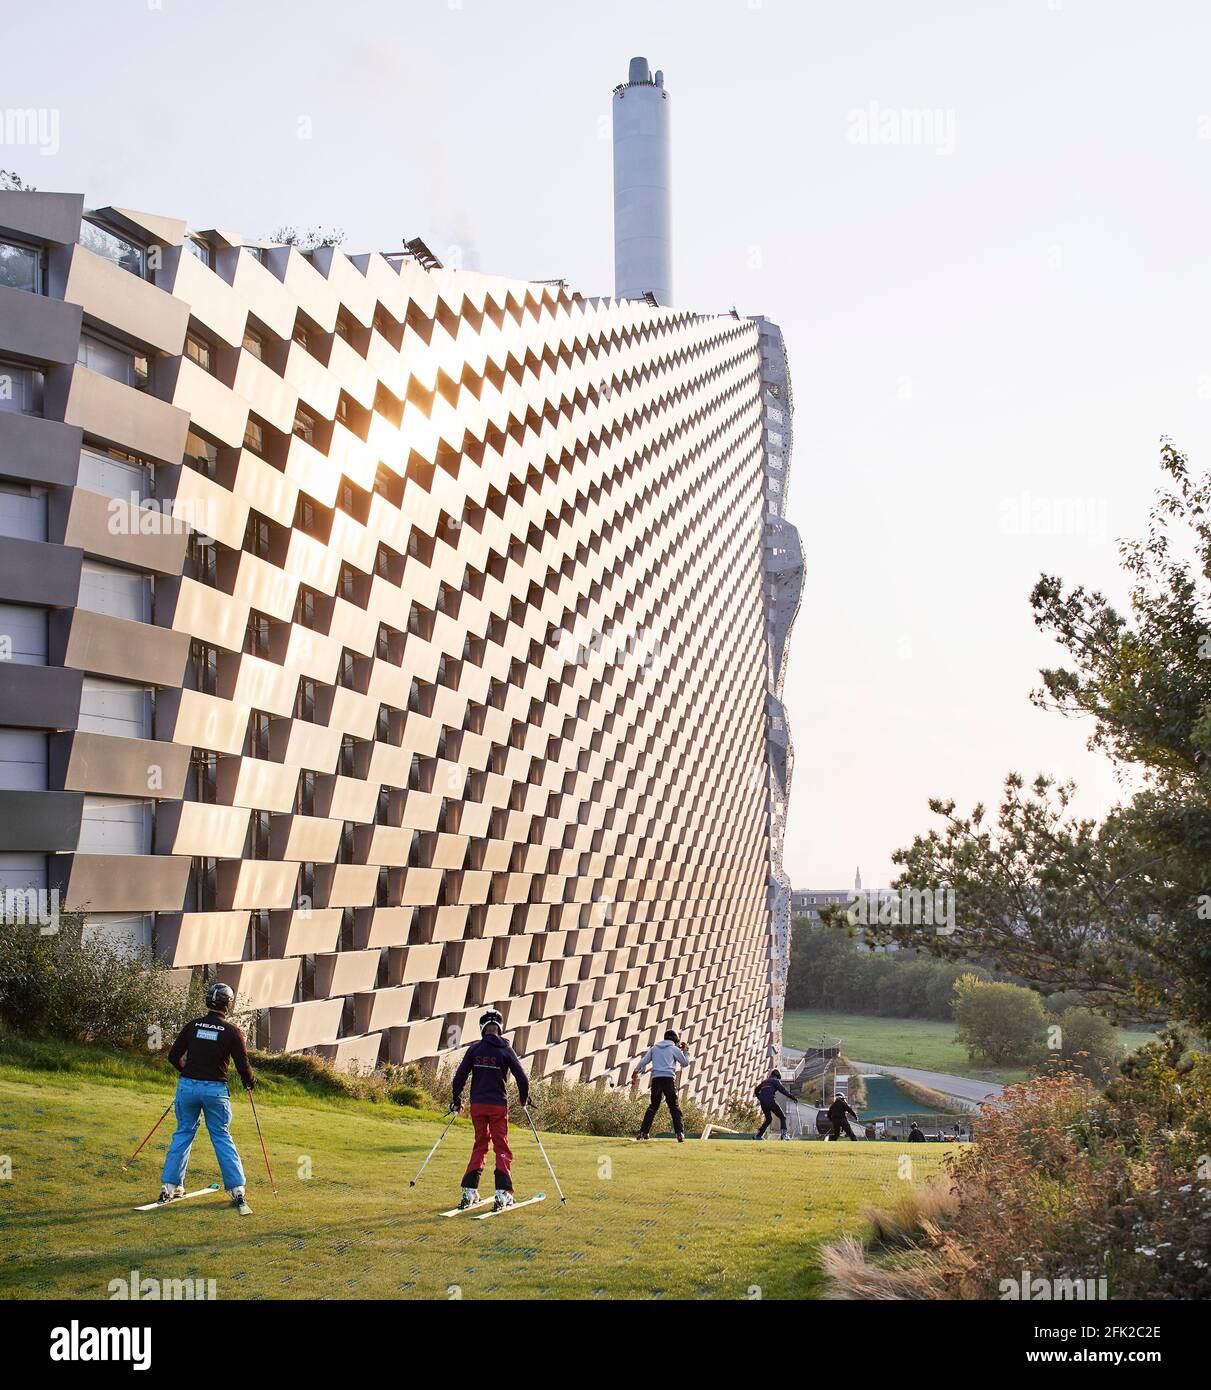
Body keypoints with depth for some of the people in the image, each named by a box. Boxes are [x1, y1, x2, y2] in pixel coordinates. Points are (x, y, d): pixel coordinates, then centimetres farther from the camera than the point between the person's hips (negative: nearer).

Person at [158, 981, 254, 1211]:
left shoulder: (192, 1026, 2)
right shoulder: (231, 1031, -7)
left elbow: (173, 1056, 5)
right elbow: (243, 1065, -6)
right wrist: (250, 1082, 14)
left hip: (188, 1086, 2)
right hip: (216, 1089, -2)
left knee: (183, 1134, 15)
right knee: (222, 1137, 7)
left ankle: (169, 1187, 15)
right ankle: (236, 1190, 7)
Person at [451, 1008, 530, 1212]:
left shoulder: (474, 1049, 1)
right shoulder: (505, 1050, -5)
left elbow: (459, 1077, -1)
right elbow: (522, 1078, -6)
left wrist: (457, 1100, 14)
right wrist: (524, 1099, 12)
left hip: (477, 1104, 3)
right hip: (499, 1105, -3)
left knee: (480, 1145, 16)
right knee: (502, 1148, 4)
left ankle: (470, 1193, 10)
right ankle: (502, 1195, -5)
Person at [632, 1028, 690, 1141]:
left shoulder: (654, 1047, 18)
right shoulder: (674, 1048, 10)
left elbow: (643, 1061, 11)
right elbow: (685, 1063, 17)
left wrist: (636, 1074, 14)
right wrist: (685, 1051, 30)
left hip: (656, 1078, 3)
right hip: (669, 1078, -3)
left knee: (653, 1106, 13)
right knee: (674, 1107, -1)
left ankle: (643, 1132, 6)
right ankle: (680, 1133, -13)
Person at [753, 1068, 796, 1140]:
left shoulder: (765, 1081, 26)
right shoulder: (775, 1081, 6)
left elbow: (756, 1091, 33)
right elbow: (782, 1090, -8)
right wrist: (791, 1096, -5)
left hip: (763, 1102, 7)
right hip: (770, 1101, -7)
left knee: (768, 1119, 24)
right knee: (782, 1117, -1)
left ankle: (758, 1135, 21)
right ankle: (783, 1133, -19)